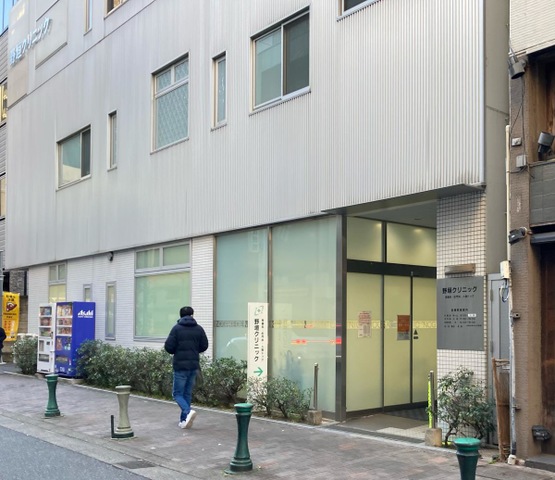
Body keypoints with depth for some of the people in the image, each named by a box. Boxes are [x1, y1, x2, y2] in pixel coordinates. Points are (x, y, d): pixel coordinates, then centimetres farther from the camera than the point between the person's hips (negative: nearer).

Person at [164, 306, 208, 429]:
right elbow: (204, 346, 6)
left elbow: (168, 347, -11)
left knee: (177, 393, 3)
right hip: (194, 365, 4)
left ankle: (188, 411, -20)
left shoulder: (177, 328, -7)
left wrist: (176, 352, 10)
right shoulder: (199, 329, 4)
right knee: (188, 393, 13)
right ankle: (184, 420, 14)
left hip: (180, 365, -4)